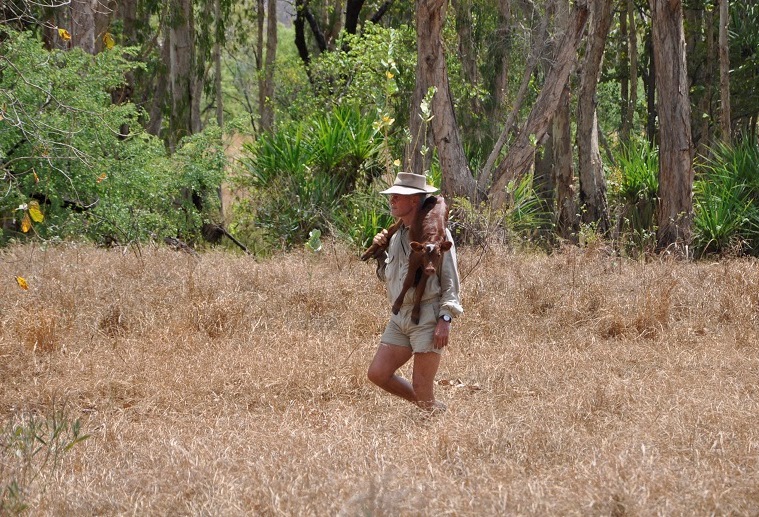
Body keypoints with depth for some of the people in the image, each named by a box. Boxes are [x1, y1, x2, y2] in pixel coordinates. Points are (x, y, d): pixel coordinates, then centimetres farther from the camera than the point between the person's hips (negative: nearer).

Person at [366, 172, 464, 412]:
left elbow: (450, 279, -9)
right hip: (400, 317, 8)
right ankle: (427, 406, 17)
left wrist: (445, 319, -18)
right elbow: (387, 277, 26)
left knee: (422, 389, -8)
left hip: (428, 317, -8)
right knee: (377, 373, 0)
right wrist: (380, 251, 8)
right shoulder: (397, 236, 15)